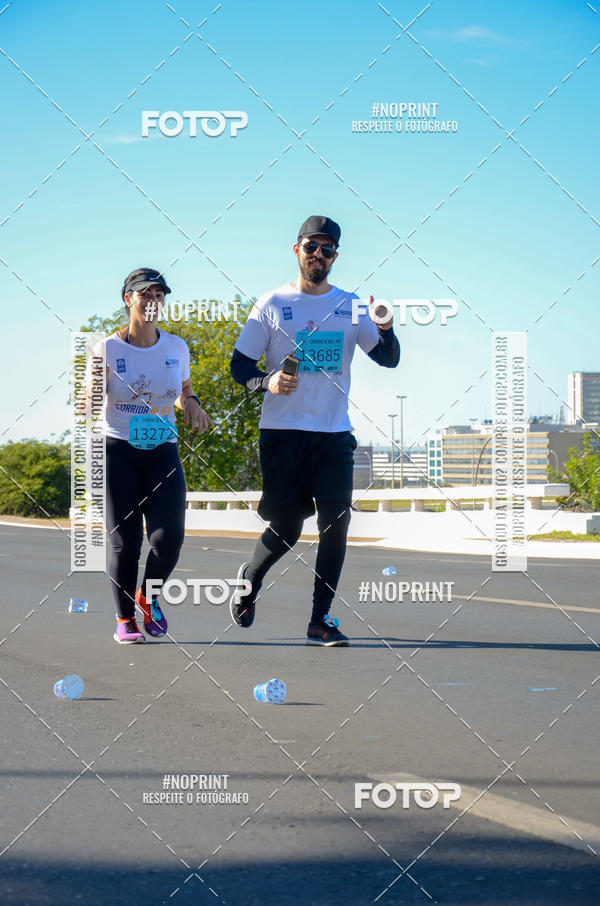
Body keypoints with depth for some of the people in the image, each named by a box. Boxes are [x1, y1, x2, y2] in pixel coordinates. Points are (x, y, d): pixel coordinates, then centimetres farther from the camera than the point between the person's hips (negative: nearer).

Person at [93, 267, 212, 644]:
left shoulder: (176, 347, 5)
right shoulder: (108, 349, -6)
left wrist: (191, 403, -2)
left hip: (163, 452, 3)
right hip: (118, 452, -3)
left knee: (169, 537, -11)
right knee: (124, 541, -4)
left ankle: (148, 596, 18)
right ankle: (125, 619, 12)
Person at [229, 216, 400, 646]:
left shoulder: (350, 305, 9)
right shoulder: (273, 304, 3)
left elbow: (389, 359, 2)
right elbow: (240, 365, 3)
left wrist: (385, 330, -19)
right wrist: (267, 382, -18)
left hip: (335, 434, 2)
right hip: (282, 433, -2)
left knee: (336, 522, -10)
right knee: (285, 529, 1)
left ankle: (320, 619, -3)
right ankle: (249, 581, 31)